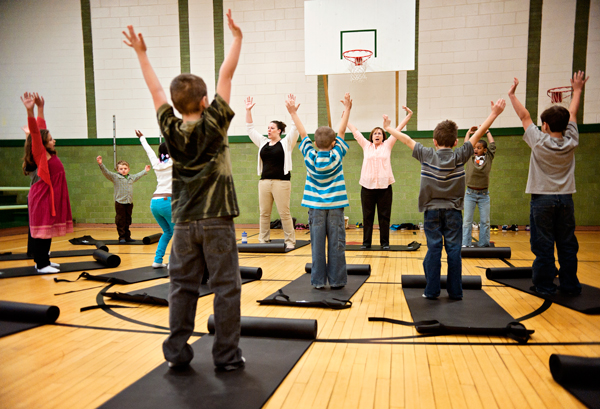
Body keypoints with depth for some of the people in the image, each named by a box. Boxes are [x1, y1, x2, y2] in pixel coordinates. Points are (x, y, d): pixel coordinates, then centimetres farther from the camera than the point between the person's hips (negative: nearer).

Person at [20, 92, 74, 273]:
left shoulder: (48, 154, 9)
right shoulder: (40, 155, -12)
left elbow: (41, 130, 18)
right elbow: (35, 134, -28)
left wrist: (40, 109, 20)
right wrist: (30, 111, -40)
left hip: (51, 196, 9)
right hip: (43, 198, -9)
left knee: (47, 230, 13)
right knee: (43, 230, -4)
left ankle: (43, 261, 21)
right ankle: (42, 265, 1)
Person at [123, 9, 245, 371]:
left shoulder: (171, 129, 0)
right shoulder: (214, 124, -8)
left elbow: (156, 89, 13)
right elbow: (226, 75, -2)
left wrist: (141, 53, 25)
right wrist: (237, 36, 7)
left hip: (184, 222, 4)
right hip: (216, 221, -3)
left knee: (182, 287, 11)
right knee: (226, 287, 3)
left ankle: (177, 353, 18)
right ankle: (227, 355, 8)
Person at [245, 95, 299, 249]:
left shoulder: (286, 142, 2)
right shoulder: (263, 142, 15)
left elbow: (296, 128, -8)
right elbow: (250, 128, 18)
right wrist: (248, 111, 12)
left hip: (281, 182, -5)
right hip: (264, 181, 5)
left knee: (284, 213, -4)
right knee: (264, 213, 7)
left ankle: (290, 241, 4)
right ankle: (263, 240, 15)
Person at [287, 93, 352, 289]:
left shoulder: (310, 157, -4)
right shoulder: (336, 156, -6)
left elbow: (303, 134, 6)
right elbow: (341, 132, 3)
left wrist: (293, 113, 16)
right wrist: (347, 109, 11)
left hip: (315, 206, 2)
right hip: (335, 206, -1)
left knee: (317, 244, 4)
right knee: (336, 244, 3)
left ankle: (318, 280, 8)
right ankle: (336, 280, 7)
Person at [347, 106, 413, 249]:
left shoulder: (387, 145, 10)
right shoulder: (366, 146, 11)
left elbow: (398, 129, 10)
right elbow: (355, 131, 16)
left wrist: (408, 116, 10)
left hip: (384, 186, -1)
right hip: (367, 186, 1)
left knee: (384, 216, 3)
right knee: (367, 216, 5)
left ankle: (385, 243, 10)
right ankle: (366, 242, 13)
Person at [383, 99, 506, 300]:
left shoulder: (426, 155, -5)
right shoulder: (459, 156, -5)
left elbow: (406, 139, 5)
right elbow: (478, 134, 1)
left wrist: (389, 128, 17)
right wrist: (494, 114, 8)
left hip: (432, 210, 0)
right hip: (453, 211, 0)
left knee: (434, 250, 3)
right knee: (454, 251, 4)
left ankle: (432, 291, 7)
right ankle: (455, 291, 9)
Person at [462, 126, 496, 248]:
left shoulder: (488, 158, 3)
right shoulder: (469, 157, 3)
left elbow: (492, 145, 10)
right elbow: (466, 144, 12)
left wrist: (487, 132, 20)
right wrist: (469, 132, 23)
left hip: (484, 194, 1)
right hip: (470, 193, 0)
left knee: (485, 221, 4)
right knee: (467, 221, 0)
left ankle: (484, 245, 10)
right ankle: (465, 244, 3)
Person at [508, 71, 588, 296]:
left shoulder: (540, 142, -11)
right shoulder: (571, 143, -1)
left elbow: (524, 116, -1)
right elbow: (572, 115, 14)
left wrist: (512, 94, 10)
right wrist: (577, 90, 29)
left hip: (542, 199, -4)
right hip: (565, 199, 4)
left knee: (543, 246, 1)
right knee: (567, 245, 9)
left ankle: (545, 285, 7)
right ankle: (570, 285, 17)